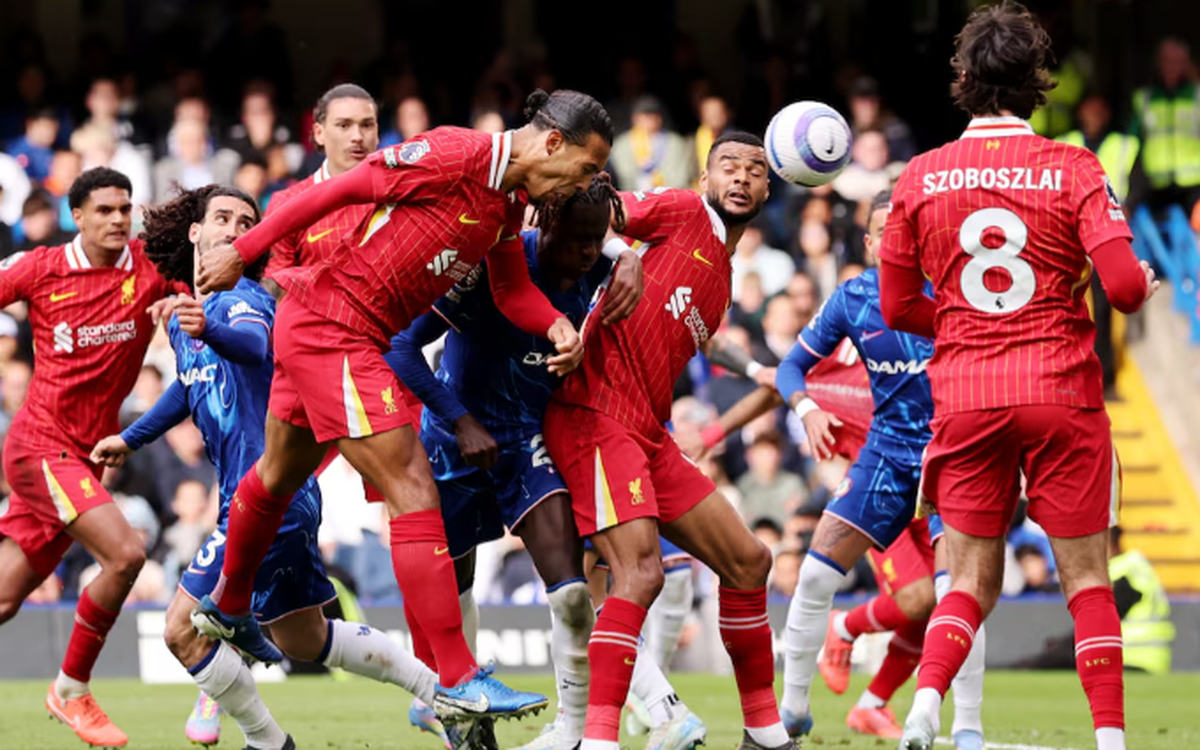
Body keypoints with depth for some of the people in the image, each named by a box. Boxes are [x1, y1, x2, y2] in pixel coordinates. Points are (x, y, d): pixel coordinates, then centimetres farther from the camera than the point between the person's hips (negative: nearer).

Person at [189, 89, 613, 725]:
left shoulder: (511, 202, 7)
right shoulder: (455, 155, -21)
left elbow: (513, 290, 8)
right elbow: (339, 190, -19)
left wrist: (558, 326, -14)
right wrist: (244, 251, -16)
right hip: (331, 330, -10)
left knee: (279, 476, 29)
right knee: (413, 492, -13)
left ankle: (227, 607, 51)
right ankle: (458, 681, -13)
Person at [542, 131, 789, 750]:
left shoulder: (723, 285, 22)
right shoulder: (684, 212, 0)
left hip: (649, 437, 9)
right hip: (593, 415, -9)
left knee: (748, 562, 11)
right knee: (640, 572, -24)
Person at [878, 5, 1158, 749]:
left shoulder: (921, 177, 3)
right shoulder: (1073, 169, -4)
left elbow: (897, 306, 9)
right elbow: (1124, 284, -12)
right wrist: (1145, 280, 11)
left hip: (964, 397, 2)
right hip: (1062, 393, -2)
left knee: (972, 582, 8)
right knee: (1088, 578, 7)